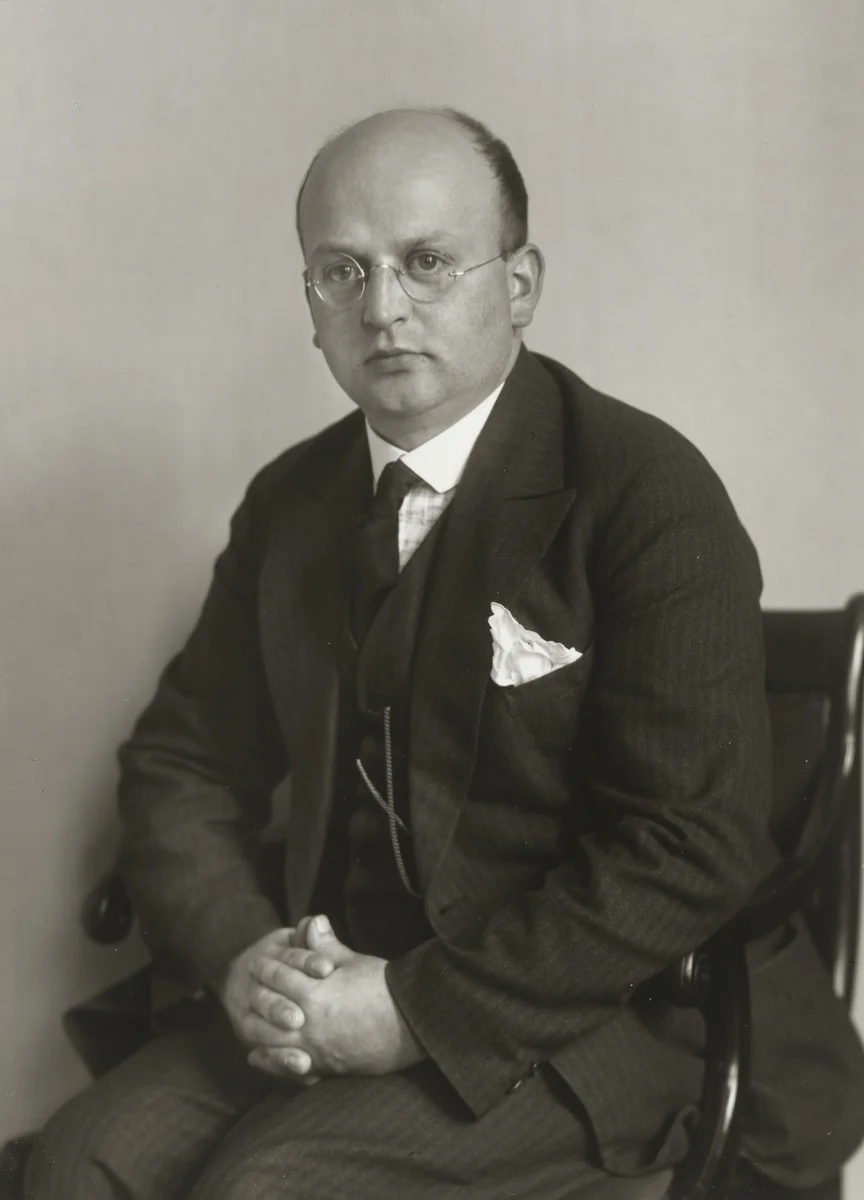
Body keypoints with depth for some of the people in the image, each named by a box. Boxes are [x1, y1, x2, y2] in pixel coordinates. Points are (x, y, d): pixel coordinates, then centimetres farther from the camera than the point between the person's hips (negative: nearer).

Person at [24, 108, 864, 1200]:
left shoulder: (650, 495, -10)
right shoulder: (288, 504, 9)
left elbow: (692, 846, -16)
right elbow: (181, 761, 11)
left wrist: (420, 1008, -18)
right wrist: (236, 955, -8)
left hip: (591, 1021, -5)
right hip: (331, 987, 5)